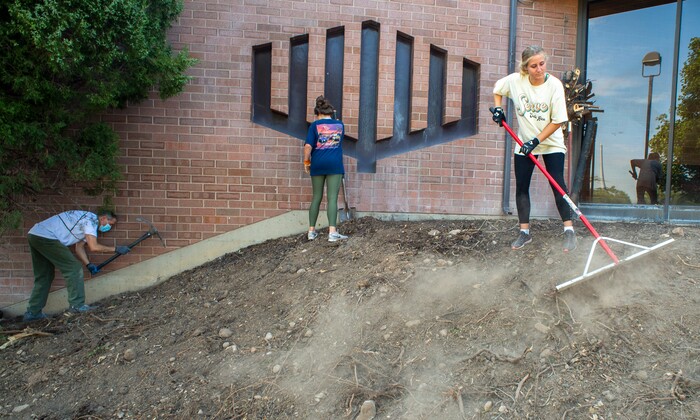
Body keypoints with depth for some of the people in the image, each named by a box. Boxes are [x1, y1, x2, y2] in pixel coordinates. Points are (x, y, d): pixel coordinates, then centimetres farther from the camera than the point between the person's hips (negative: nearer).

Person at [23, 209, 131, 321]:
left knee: (44, 276, 17)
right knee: (74, 268, -7)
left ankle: (33, 312, 21)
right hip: (46, 237, -11)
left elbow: (79, 247, 16)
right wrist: (115, 249, -8)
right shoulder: (91, 219, -11)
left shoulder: (86, 222, 21)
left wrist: (89, 264, 5)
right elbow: (93, 247, -18)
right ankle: (77, 305, -4)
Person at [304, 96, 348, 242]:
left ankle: (311, 231, 16)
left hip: (318, 164, 0)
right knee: (332, 198, -4)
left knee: (316, 197, 10)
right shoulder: (340, 124, 10)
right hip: (335, 164, 0)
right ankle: (332, 232, -12)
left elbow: (308, 146, -7)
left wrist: (306, 162, 4)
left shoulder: (315, 125, 2)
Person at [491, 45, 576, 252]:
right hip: (524, 144, 3)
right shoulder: (515, 80, -10)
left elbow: (557, 120, -15)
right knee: (521, 187, 3)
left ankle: (569, 230, 1)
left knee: (558, 184, -10)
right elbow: (497, 88, 13)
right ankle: (524, 232, 13)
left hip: (552, 143, -3)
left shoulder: (554, 85, -17)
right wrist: (498, 108, -1)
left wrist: (536, 140, -20)